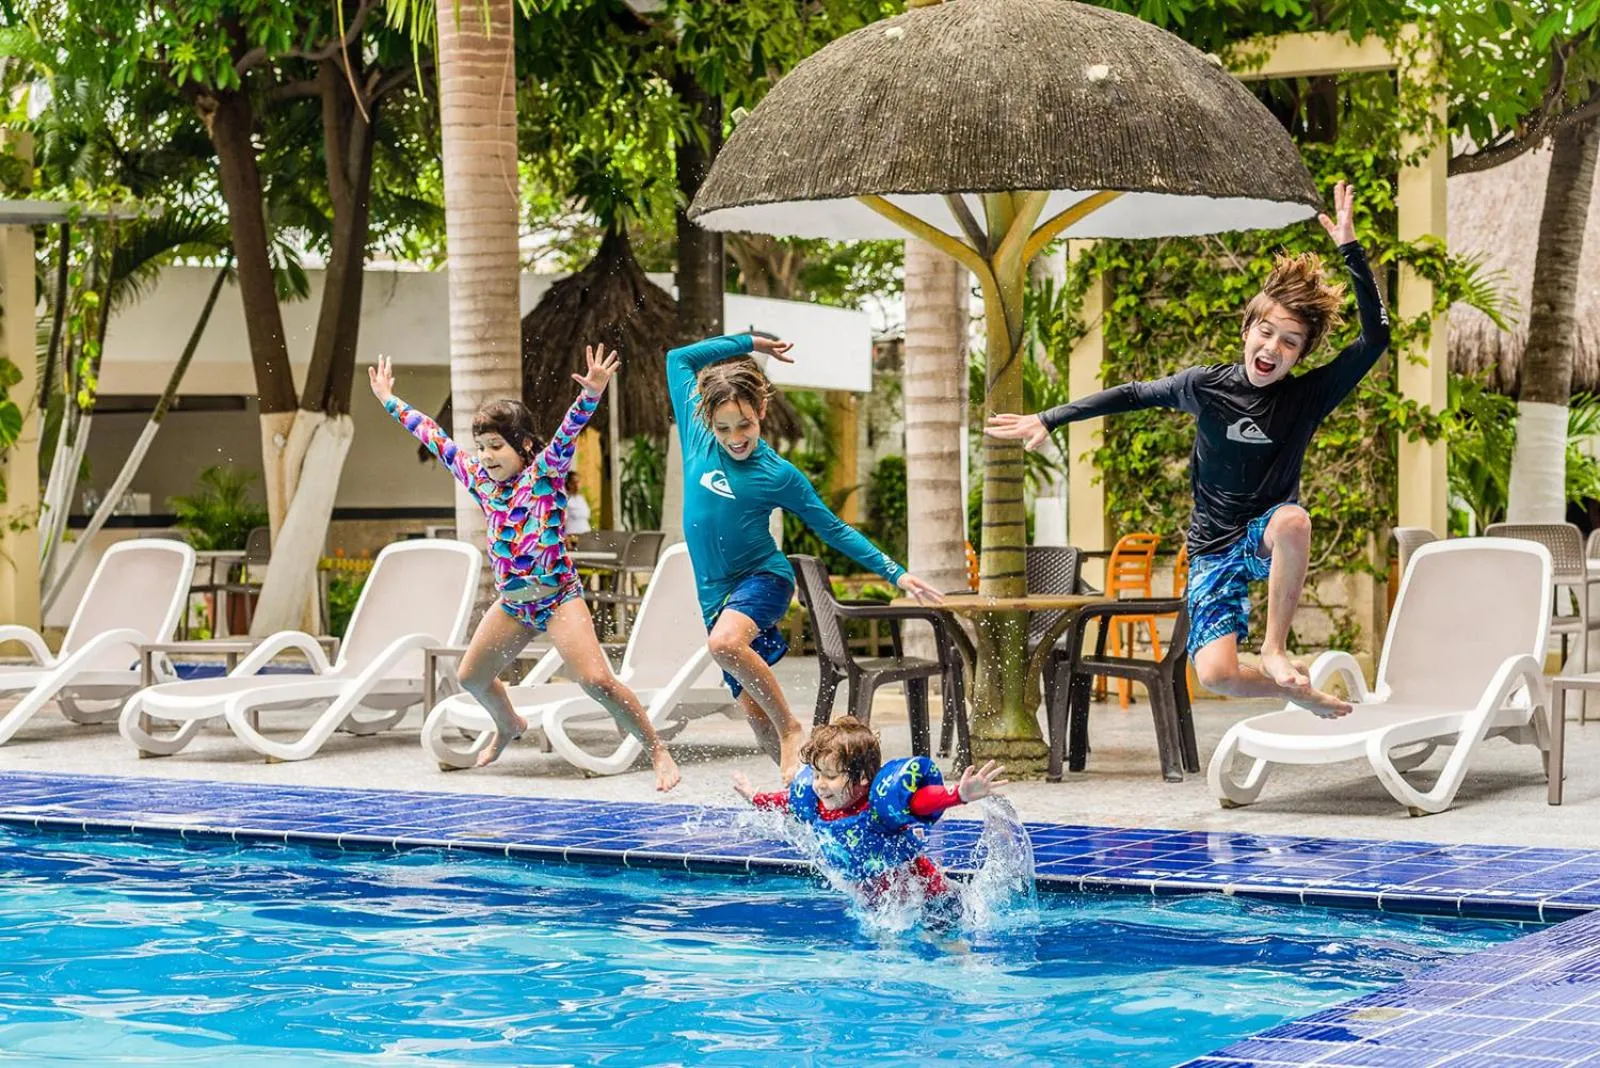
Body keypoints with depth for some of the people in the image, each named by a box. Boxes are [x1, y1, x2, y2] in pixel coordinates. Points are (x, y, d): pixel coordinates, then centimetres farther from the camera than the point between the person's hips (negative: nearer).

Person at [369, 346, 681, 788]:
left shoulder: (545, 473, -9)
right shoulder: (481, 482, 6)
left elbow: (568, 432, -26)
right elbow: (435, 438, 14)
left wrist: (591, 394, -44)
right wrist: (390, 401, 21)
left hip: (558, 597, -7)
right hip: (511, 604, 7)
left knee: (597, 680, -20)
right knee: (471, 677, 19)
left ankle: (658, 751, -9)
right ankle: (508, 727, 50)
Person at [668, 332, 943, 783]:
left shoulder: (778, 475, -9)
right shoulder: (698, 438, -1)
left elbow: (834, 529, 1)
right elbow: (678, 357, 6)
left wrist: (895, 573, -2)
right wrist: (748, 343, 7)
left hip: (763, 577, -5)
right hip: (715, 592, 5)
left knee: (725, 642, -35)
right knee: (752, 708, 0)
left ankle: (791, 729, -19)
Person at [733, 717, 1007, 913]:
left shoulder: (880, 804, -35)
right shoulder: (815, 804, -12)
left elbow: (923, 799, -51)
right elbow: (787, 801, 11)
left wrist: (961, 795, -69)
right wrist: (755, 798, 27)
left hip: (927, 900, -7)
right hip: (876, 903, 7)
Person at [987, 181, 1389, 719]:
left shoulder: (1307, 396, -9)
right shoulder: (1205, 386, -6)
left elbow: (1376, 336, -16)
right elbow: (1135, 394, 8)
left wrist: (1349, 248, -22)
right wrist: (1048, 420, 10)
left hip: (1268, 538, -1)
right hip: (1214, 549, 1)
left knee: (1293, 519, -41)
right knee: (1216, 674, -21)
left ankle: (1275, 650, -21)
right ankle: (1290, 689, 14)